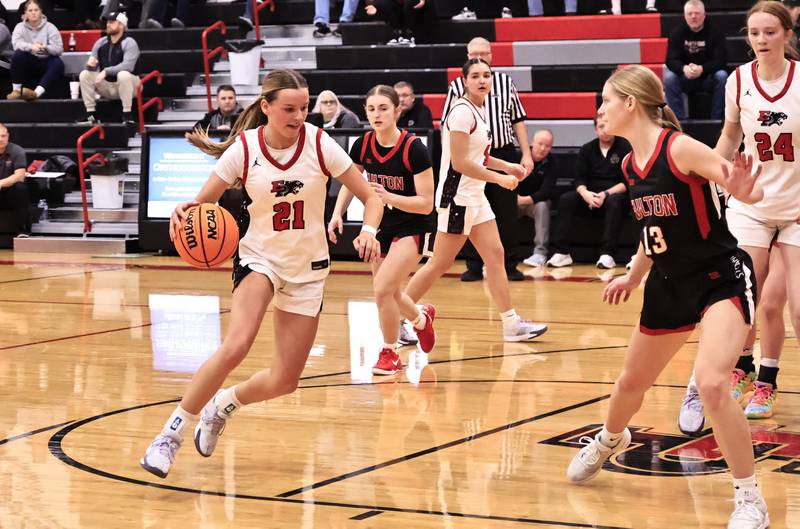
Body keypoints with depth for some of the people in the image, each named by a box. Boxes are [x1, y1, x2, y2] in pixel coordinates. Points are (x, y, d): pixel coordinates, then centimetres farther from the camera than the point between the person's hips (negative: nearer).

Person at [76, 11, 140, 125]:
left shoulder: (129, 43, -13)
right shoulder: (101, 42, 4)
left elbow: (127, 65, -29)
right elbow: (92, 67, 3)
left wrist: (106, 71, -37)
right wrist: (91, 64, -23)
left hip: (126, 85, -6)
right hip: (107, 86, 6)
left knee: (123, 74, -37)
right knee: (85, 74, -12)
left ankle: (127, 115, -28)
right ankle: (90, 115, -11)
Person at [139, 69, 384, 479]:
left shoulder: (320, 145, -12)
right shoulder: (244, 148, -13)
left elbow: (370, 198, -6)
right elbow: (201, 202, -6)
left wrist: (369, 230, -27)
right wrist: (184, 213, -30)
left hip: (308, 269, 2)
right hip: (259, 258, -2)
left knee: (284, 382, 2)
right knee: (235, 347, -30)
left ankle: (223, 405, 34)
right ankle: (171, 433, -18)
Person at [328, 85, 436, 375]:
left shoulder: (413, 149, -23)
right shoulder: (363, 145, -9)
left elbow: (426, 204, -22)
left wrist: (389, 197, -35)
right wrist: (337, 214, -6)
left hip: (413, 229, -6)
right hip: (381, 227, 6)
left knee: (383, 288, -19)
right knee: (389, 294, 15)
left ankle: (390, 353, 4)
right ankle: (422, 318, 49)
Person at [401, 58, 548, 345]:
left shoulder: (481, 110, 11)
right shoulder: (462, 112, -17)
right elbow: (459, 163, -21)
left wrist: (507, 166, 12)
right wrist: (499, 178, -16)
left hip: (475, 197, 9)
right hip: (456, 197, -9)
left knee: (495, 255, 6)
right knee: (440, 263, -4)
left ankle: (512, 324, 9)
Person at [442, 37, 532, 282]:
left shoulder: (505, 82, 8)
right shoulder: (458, 86, 4)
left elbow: (518, 120, 9)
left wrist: (526, 154, 4)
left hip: (503, 154, 1)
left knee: (507, 213, 2)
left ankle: (509, 265, 9)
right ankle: (474, 266, 10)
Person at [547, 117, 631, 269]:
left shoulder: (625, 147, -4)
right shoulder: (587, 150, 9)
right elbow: (579, 180, 4)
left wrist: (606, 194, -21)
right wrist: (585, 193, -19)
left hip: (616, 195, -4)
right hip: (591, 197, 4)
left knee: (614, 201, -38)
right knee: (566, 199, -21)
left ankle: (607, 254, -40)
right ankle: (562, 253, -26)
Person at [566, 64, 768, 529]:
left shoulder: (680, 148, -20)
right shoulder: (630, 165, 3)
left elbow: (752, 191, -22)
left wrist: (743, 191, -45)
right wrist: (634, 276, 29)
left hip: (722, 278, -8)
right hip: (670, 284, 8)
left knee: (712, 384, -28)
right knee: (631, 383, 22)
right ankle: (610, 440, 57)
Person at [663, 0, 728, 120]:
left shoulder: (714, 33, -8)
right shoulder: (677, 33, -4)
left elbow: (721, 60, -15)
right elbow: (671, 60, -11)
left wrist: (702, 69, -35)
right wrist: (684, 69, -35)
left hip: (709, 77, -1)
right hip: (685, 77, 1)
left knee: (722, 76, -31)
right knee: (669, 77, -28)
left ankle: (716, 119, -24)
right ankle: (679, 119, -24)